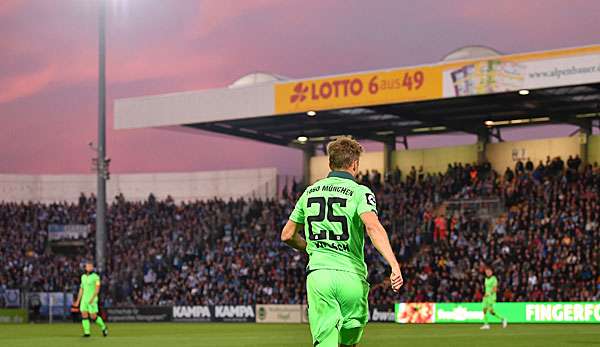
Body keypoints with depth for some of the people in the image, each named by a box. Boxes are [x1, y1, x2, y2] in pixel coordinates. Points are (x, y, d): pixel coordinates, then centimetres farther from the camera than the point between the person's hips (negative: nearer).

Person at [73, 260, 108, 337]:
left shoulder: (96, 277, -6)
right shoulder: (83, 277, 12)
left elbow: (97, 289, -14)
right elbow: (81, 289, 17)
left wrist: (92, 298, -26)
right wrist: (78, 301, 14)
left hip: (92, 300, -5)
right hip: (84, 299, 5)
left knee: (93, 317, -6)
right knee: (84, 315, -7)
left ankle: (103, 328, 17)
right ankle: (86, 333, -6)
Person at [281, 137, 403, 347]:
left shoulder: (310, 192, 14)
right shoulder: (359, 192, -1)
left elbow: (287, 235, 20)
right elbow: (373, 227, -20)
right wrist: (394, 265, -27)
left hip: (318, 275, 3)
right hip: (351, 276, -3)